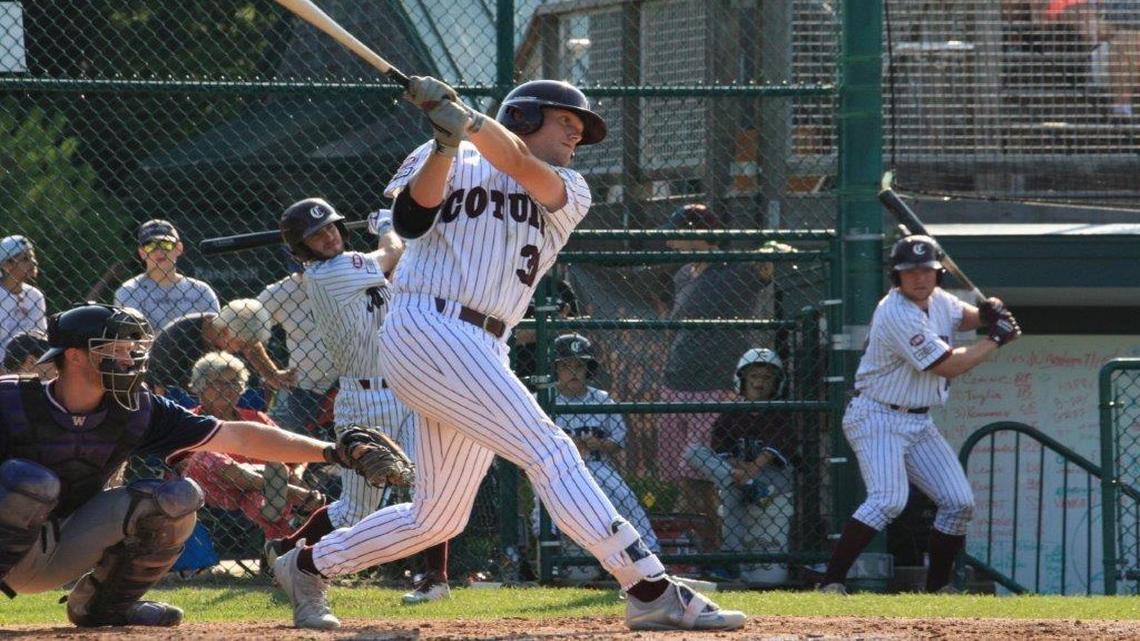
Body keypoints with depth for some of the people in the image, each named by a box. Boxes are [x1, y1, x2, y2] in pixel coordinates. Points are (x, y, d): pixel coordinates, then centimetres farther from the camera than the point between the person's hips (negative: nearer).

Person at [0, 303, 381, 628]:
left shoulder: (136, 411, -6)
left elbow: (235, 438, -6)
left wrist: (331, 453, -13)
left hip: (68, 551, 5)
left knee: (179, 496, -10)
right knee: (30, 479, -35)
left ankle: (104, 604, 5)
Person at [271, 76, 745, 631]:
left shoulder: (569, 195, 17)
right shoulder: (452, 162, 11)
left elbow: (521, 165, -5)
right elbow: (409, 218, -8)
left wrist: (463, 118, -21)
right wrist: (446, 144, -18)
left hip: (483, 352, 7)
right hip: (427, 330, -7)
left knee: (439, 517, 11)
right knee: (548, 451, -17)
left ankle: (309, 567, 29)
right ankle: (651, 592, -24)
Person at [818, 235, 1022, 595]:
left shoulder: (937, 301, 4)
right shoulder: (898, 316, -23)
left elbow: (965, 317, 25)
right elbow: (948, 366, -22)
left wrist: (987, 314, 0)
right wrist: (996, 339, -11)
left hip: (918, 422, 9)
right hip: (877, 419, -9)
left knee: (959, 502, 4)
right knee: (888, 499, -27)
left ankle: (937, 585, 17)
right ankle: (832, 581, -25)